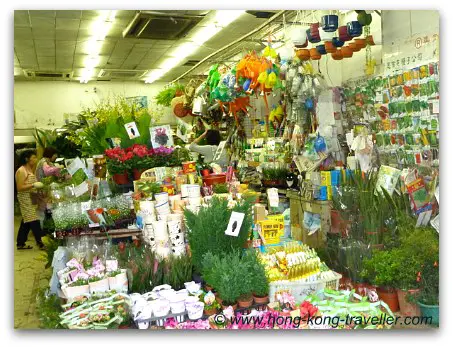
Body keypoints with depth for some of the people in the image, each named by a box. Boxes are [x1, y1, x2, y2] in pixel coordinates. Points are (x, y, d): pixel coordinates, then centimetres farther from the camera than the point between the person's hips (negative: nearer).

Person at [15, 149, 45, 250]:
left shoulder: (30, 169, 12)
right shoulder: (21, 171, -15)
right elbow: (19, 188, -20)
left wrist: (39, 184, 8)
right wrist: (34, 185, -25)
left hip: (31, 198, 9)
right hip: (25, 199, -9)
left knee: (26, 222, 12)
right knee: (34, 221, -9)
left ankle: (20, 244, 20)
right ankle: (40, 243, -5)